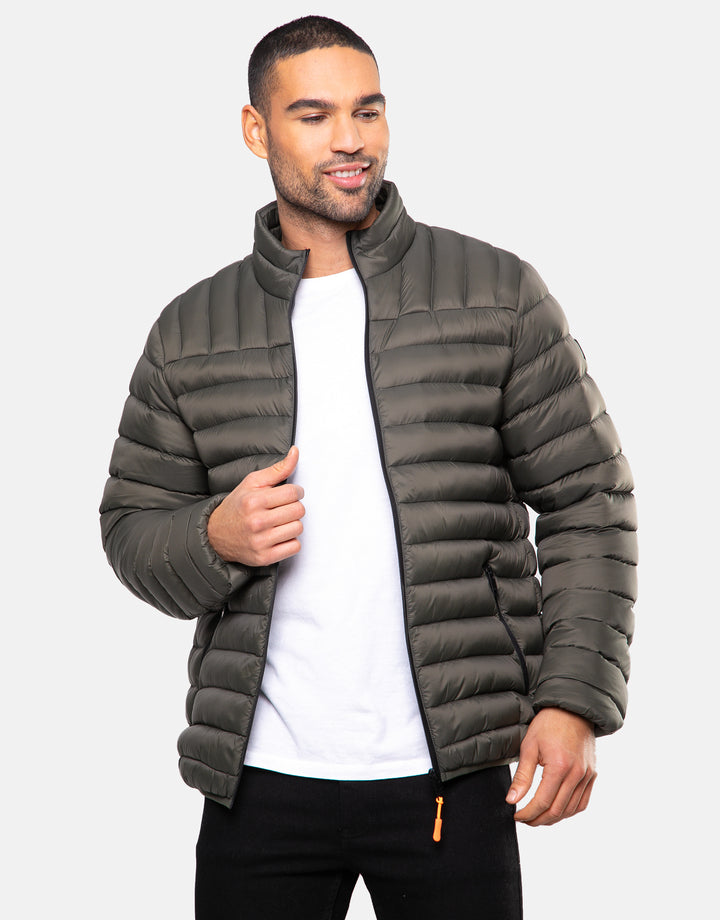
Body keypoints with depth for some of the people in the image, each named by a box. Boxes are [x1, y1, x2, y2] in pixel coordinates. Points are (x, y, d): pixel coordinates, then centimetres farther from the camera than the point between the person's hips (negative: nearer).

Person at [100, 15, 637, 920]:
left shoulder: (499, 294, 2)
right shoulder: (190, 335, 8)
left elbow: (586, 504, 2)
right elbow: (131, 528, 13)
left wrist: (574, 703, -8)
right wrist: (215, 539, -10)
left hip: (449, 776, -1)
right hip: (261, 778, 2)